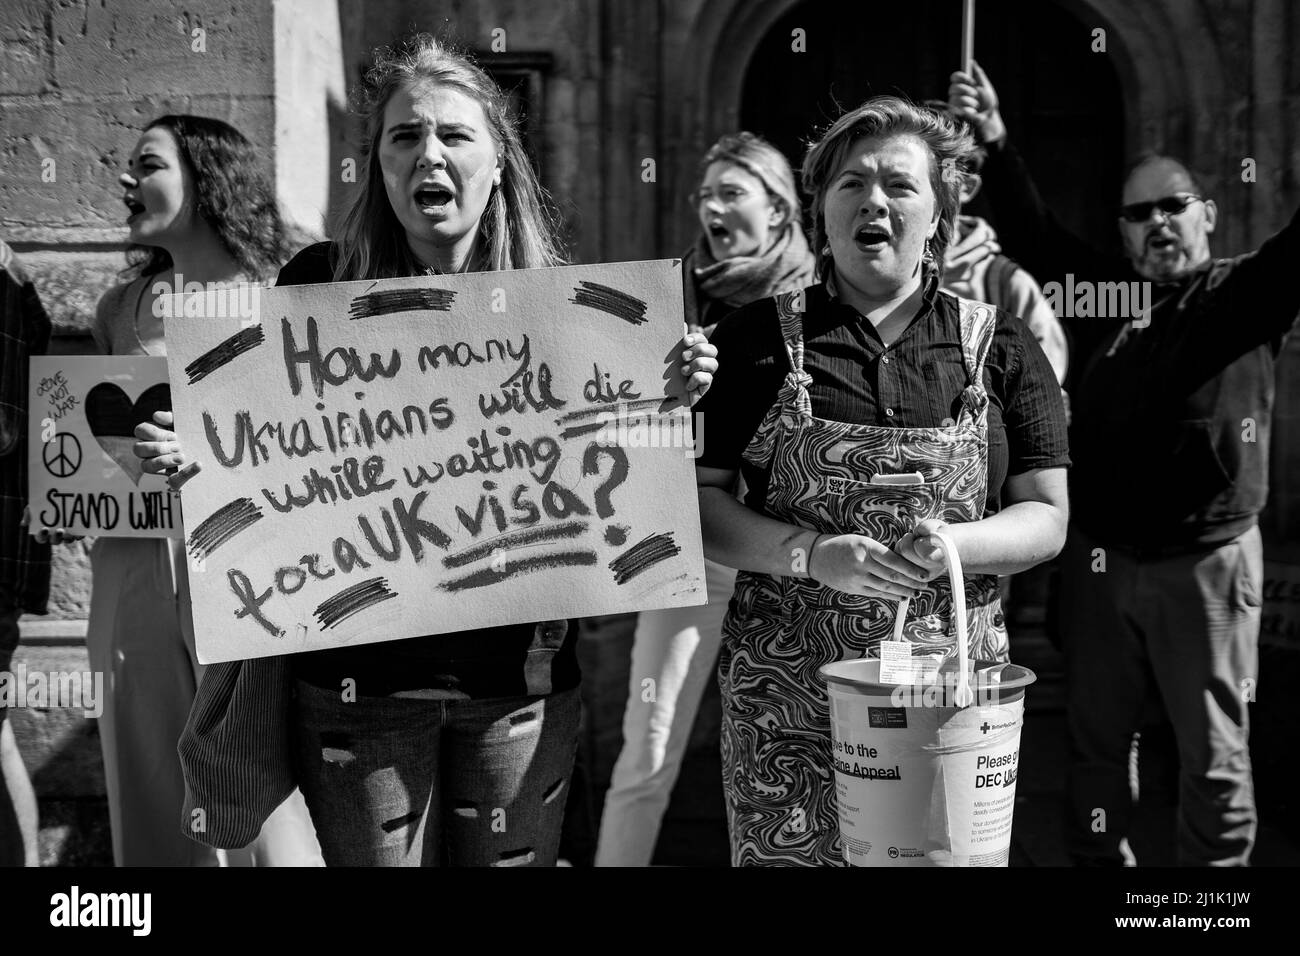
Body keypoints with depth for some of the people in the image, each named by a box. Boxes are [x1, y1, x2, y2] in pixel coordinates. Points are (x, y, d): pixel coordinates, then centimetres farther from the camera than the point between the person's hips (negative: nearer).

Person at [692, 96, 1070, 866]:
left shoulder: (1000, 348, 6)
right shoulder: (758, 340, 3)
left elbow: (1046, 518, 5)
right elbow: (698, 499, 0)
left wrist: (951, 544, -16)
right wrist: (812, 555, -16)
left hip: (950, 687, 1)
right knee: (784, 851, 2)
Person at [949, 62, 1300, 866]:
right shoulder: (1106, 292, 7)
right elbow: (1034, 233, 2)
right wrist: (996, 144, -12)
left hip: (1206, 560, -3)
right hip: (1100, 556, 3)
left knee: (1214, 754, 8)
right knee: (1097, 739, 15)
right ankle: (1100, 861, 31)